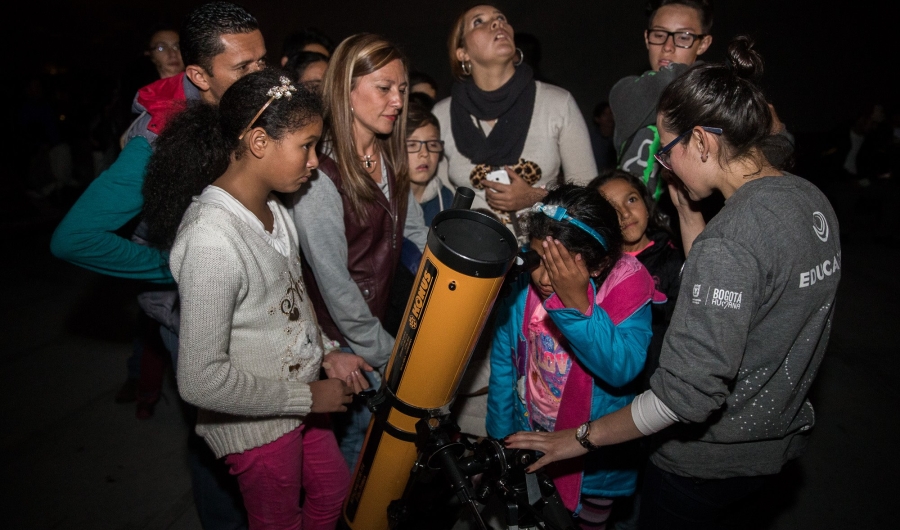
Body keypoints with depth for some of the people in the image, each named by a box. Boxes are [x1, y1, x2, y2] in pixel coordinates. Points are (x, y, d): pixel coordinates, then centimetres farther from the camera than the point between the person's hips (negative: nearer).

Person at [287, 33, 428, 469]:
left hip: (377, 315, 7)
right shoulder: (320, 176, -25)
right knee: (363, 432, 6)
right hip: (342, 344, -7)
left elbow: (417, 232, 4)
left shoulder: (388, 160, 1)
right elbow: (333, 282, -22)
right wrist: (383, 353, -14)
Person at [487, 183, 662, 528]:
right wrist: (499, 435, 1)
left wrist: (577, 304, -43)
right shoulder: (523, 279, -15)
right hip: (528, 439, 3)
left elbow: (623, 369, -35)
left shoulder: (627, 284, -23)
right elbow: (503, 362, -5)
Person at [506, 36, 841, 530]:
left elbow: (688, 391, -32)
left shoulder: (730, 241, -31)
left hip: (709, 461, -8)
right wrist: (685, 205, 4)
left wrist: (583, 437, -21)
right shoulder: (812, 200, -2)